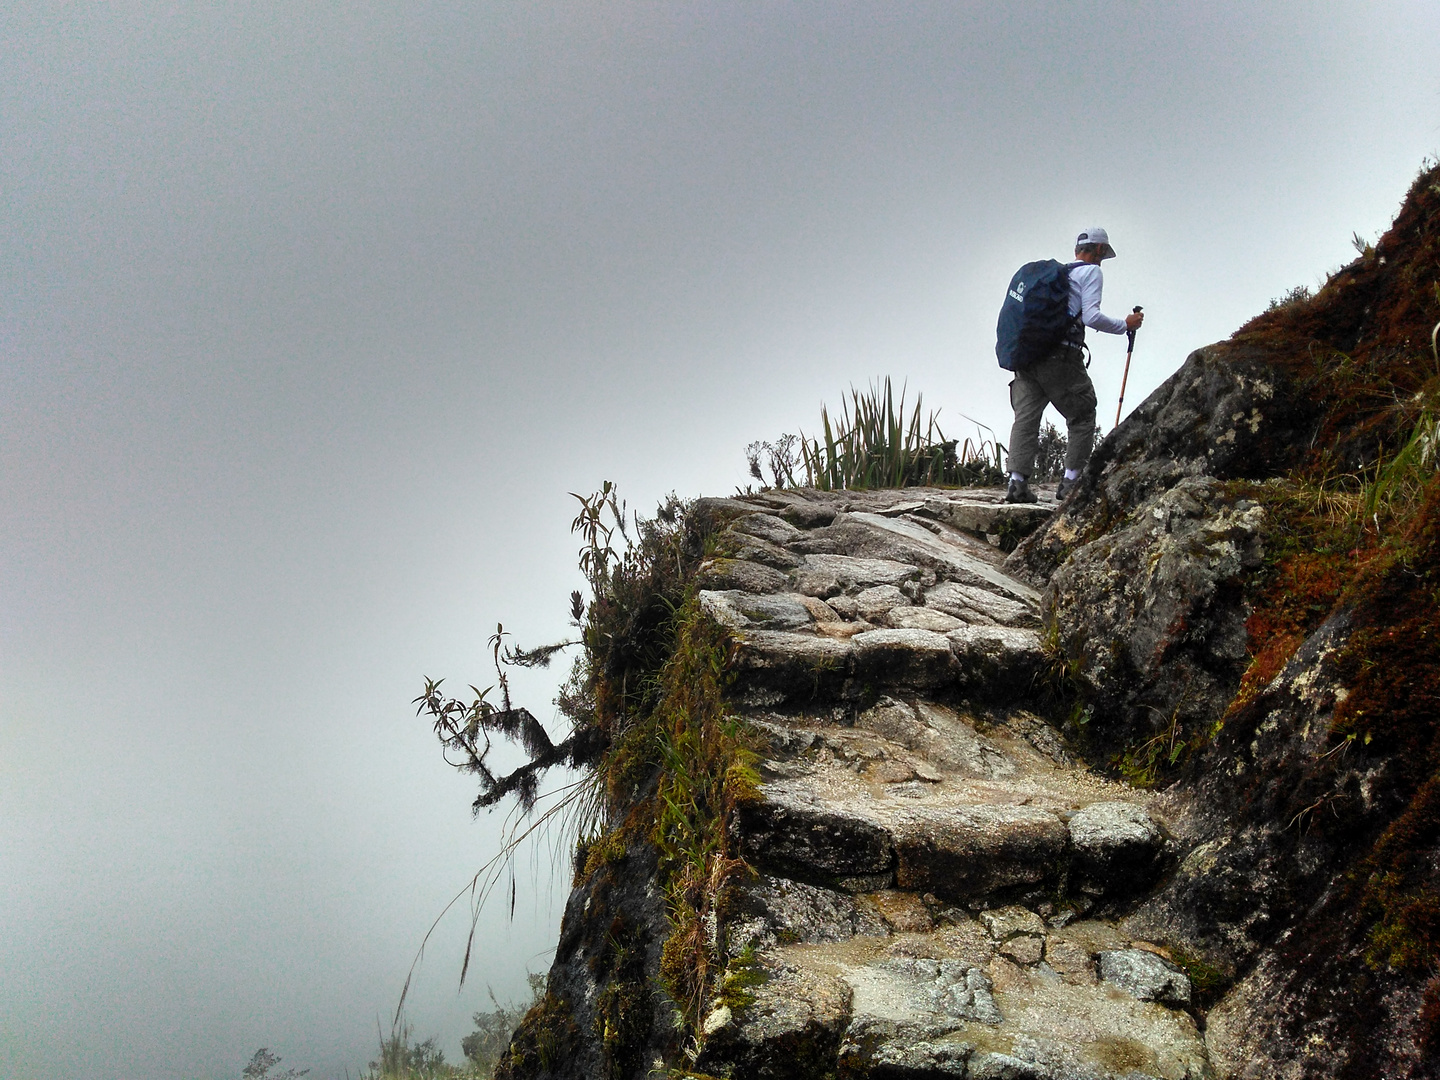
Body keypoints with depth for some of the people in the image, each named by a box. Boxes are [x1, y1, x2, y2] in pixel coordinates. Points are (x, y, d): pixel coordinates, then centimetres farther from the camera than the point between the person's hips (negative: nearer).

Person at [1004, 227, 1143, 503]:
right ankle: (1070, 482, 2)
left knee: (1025, 417, 0)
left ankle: (1017, 481, -11)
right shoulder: (1091, 272, 3)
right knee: (1082, 417, 8)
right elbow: (1092, 317, -9)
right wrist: (1125, 325, 2)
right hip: (1061, 358, -6)